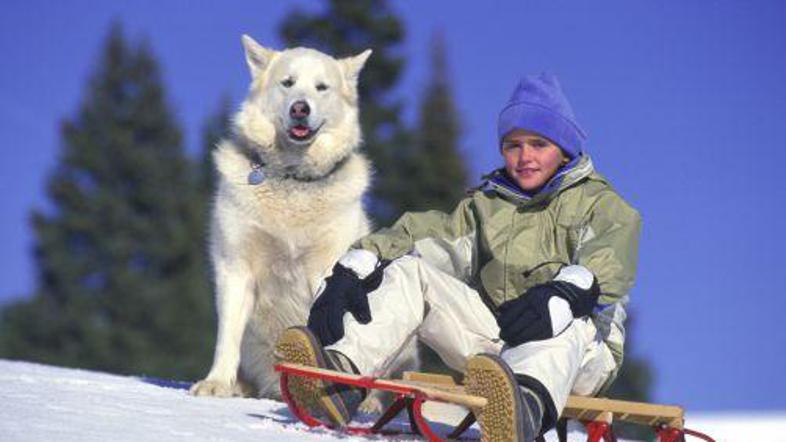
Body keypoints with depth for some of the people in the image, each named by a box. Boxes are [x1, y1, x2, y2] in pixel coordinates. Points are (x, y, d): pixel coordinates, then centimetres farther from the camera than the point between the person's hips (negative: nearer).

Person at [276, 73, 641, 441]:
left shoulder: (600, 203, 9)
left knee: (566, 319, -38)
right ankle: (342, 373, -37)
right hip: (495, 340, 4)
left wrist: (563, 294, -38)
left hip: (580, 350, -4)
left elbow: (611, 261, -14)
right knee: (408, 271, -12)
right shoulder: (486, 205, 22)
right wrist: (356, 269, -16)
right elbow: (430, 238, 3)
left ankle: (529, 404, -71)